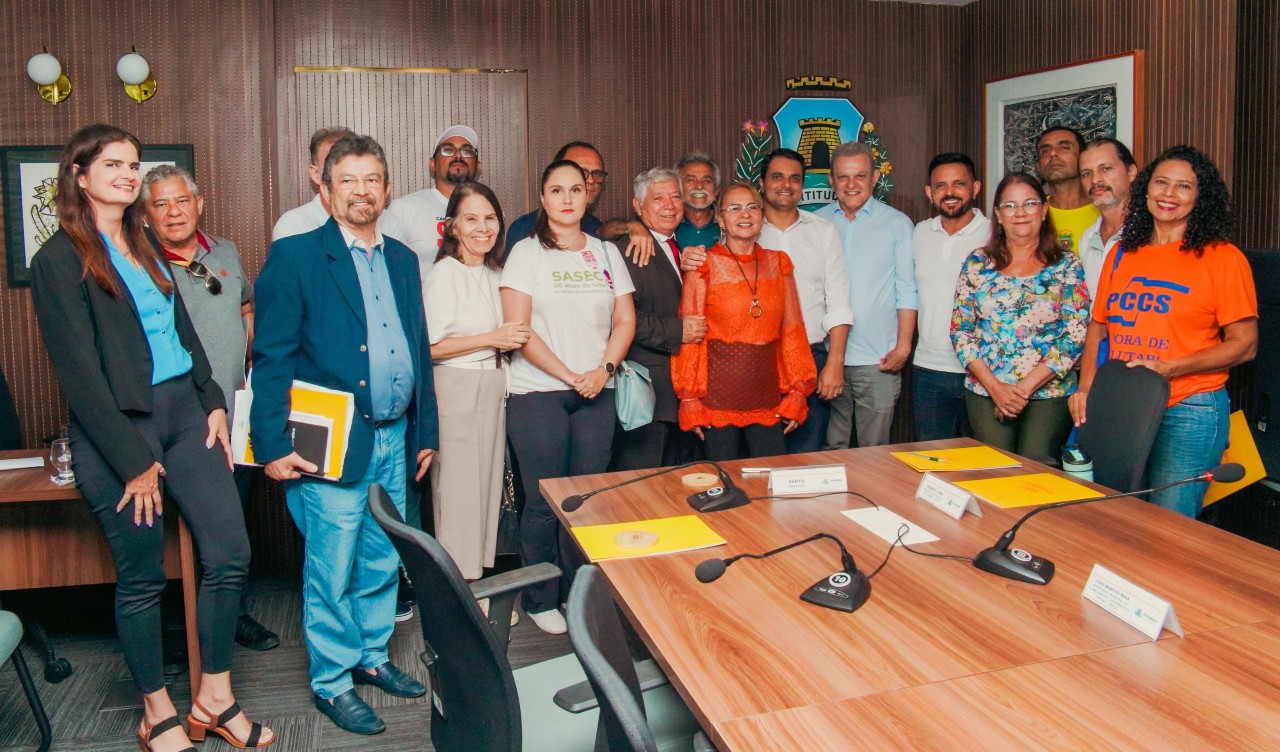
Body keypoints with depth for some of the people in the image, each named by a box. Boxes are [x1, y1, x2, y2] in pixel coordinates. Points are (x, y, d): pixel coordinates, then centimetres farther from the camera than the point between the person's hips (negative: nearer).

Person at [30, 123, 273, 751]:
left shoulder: (144, 247, 16)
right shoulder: (59, 259, -6)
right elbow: (79, 371, -11)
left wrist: (213, 403, 4)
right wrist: (133, 461, -13)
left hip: (184, 412, 6)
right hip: (118, 428, -6)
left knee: (229, 552, 1)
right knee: (141, 578, 5)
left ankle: (214, 699, 17)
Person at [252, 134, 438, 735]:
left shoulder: (403, 259, 12)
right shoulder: (294, 257, -6)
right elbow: (271, 359, -9)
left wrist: (425, 431, 14)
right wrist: (274, 446, -13)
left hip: (394, 441, 6)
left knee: (382, 563, 16)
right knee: (331, 572, 4)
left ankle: (371, 657, 34)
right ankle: (332, 683, 22)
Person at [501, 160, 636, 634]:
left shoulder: (606, 253, 13)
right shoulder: (527, 253, 1)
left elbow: (625, 320, 11)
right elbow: (518, 328, -7)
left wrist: (604, 369, -6)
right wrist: (569, 376, -11)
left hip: (596, 392, 4)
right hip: (537, 393, -3)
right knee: (544, 500, 1)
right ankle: (540, 600, 16)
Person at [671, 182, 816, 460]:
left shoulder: (778, 263, 8)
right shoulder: (704, 265, -3)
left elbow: (792, 330, 9)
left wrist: (797, 391, 5)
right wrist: (690, 399, -7)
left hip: (767, 396, 3)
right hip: (719, 396, -3)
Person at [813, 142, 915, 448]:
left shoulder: (897, 223, 3)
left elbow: (906, 291, 2)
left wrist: (903, 346, -5)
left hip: (878, 360, -2)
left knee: (875, 450, 4)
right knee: (830, 448, 10)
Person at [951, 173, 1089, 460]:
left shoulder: (1066, 265, 2)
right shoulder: (977, 263, 5)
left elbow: (1075, 335, -5)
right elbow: (960, 330, 2)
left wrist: (1024, 388, -12)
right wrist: (994, 386, -8)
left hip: (1049, 395, -1)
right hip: (985, 395, 1)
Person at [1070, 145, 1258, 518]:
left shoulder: (1223, 258, -4)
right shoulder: (1121, 254, 10)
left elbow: (1245, 345, -5)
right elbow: (1098, 326, 15)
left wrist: (1169, 368, -17)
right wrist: (1086, 386, 0)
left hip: (1189, 413, -4)